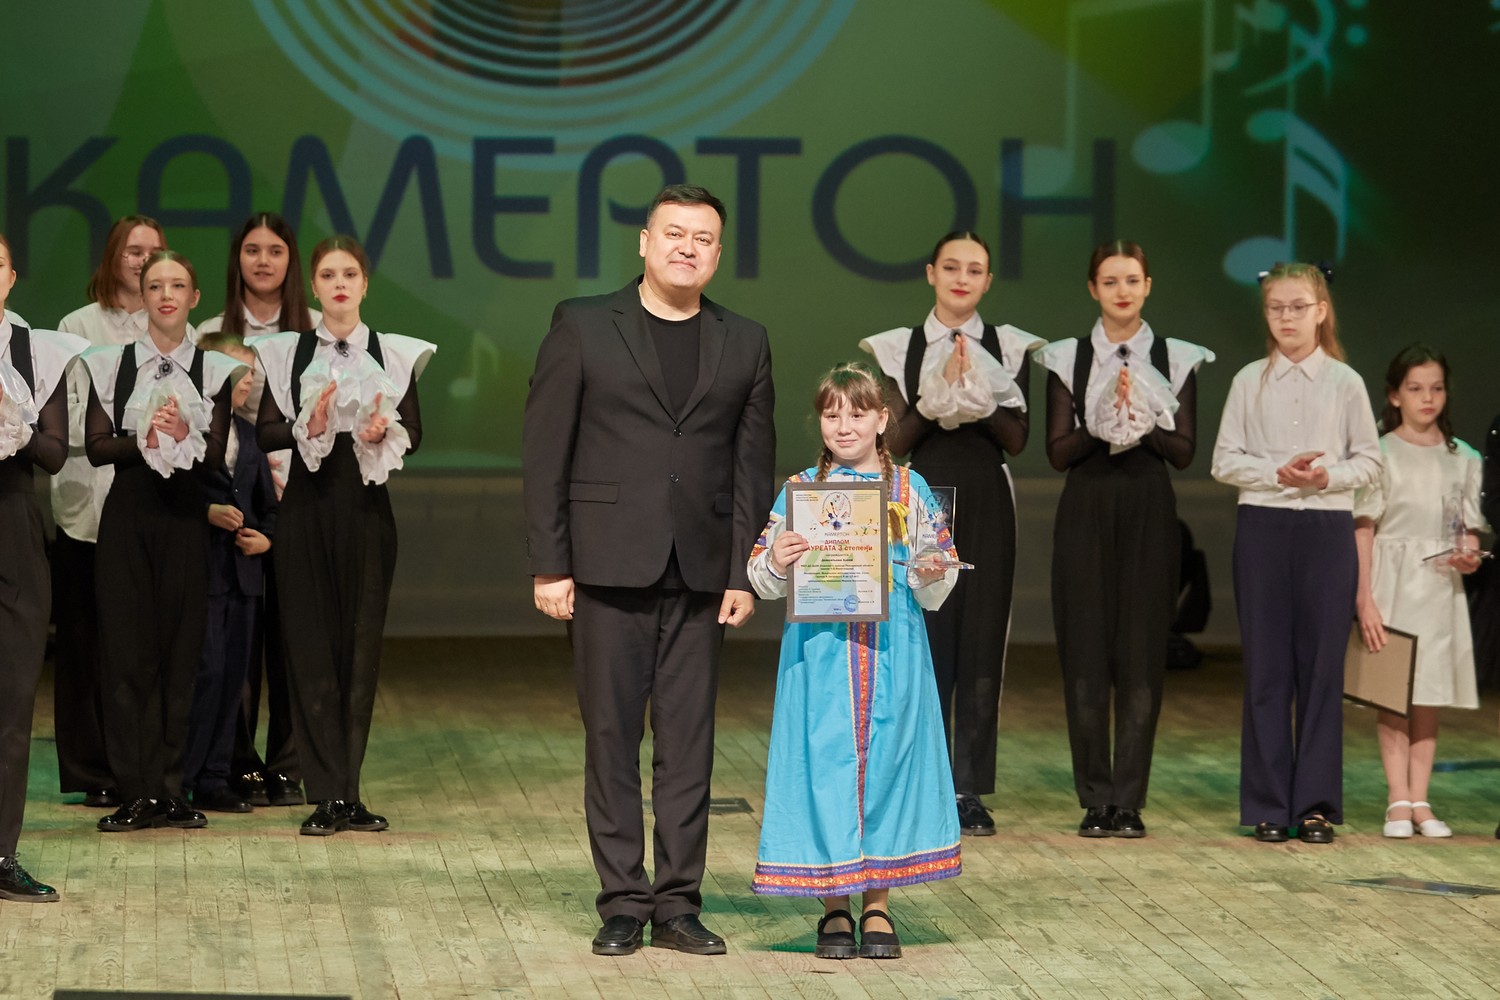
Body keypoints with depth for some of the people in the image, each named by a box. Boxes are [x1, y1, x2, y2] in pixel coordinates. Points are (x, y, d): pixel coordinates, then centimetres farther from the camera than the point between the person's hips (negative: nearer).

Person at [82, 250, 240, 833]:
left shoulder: (214, 370, 5)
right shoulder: (110, 365, 7)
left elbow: (217, 454, 0)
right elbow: (96, 446, 0)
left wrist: (183, 436, -20)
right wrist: (145, 440, -17)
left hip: (185, 516, 0)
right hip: (127, 515, 0)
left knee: (180, 649, -1)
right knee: (126, 649, -3)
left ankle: (168, 789, 6)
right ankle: (135, 792, 1)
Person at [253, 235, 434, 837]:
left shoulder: (394, 354, 7)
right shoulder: (285, 353, 5)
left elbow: (414, 433, 5)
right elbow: (265, 432, 0)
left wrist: (383, 432, -16)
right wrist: (308, 426, -18)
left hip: (366, 505, 1)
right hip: (306, 504, -1)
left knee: (362, 645, 2)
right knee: (311, 645, -4)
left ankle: (347, 792, 10)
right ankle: (329, 796, -1)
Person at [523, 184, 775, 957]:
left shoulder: (744, 344, 11)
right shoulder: (582, 326, 3)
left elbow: (753, 467, 9)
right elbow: (544, 451, 0)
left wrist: (743, 574, 0)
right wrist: (548, 565, -6)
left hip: (700, 573, 2)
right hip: (609, 567, -2)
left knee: (689, 741, 3)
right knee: (612, 736, 1)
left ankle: (678, 904, 9)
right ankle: (622, 904, 7)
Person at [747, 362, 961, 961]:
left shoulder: (909, 489, 7)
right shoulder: (800, 490, 5)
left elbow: (934, 593, 8)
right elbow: (763, 582, 5)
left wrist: (933, 574, -13)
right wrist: (776, 563, -15)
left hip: (892, 652, 1)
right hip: (819, 651, -1)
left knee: (887, 757, 1)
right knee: (824, 761, -2)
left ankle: (877, 906, 13)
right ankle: (833, 909, 10)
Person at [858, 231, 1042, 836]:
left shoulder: (1009, 349, 6)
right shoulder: (900, 348, 5)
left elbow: (1016, 439, -2)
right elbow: (897, 440, -2)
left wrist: (976, 394, -15)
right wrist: (940, 393, -15)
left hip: (986, 505, 1)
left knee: (981, 644, 0)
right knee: (924, 642, -3)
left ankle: (969, 791, 6)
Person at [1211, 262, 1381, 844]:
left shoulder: (1345, 383, 4)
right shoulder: (1250, 381, 6)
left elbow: (1369, 461, 5)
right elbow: (1224, 460, 3)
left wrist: (1330, 476, -14)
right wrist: (1276, 472, -12)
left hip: (1328, 528, 0)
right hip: (1263, 527, 0)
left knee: (1323, 664, 1)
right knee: (1266, 666, 1)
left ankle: (1316, 803, 7)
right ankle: (1268, 805, 6)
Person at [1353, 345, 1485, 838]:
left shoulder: (1463, 458, 10)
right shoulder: (1382, 455, -1)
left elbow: (1470, 531, 15)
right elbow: (1363, 530, -4)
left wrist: (1469, 556, -9)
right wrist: (1365, 599, -12)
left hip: (1441, 585, 3)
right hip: (1393, 580, -3)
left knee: (1430, 693, 3)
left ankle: (1420, 800, 6)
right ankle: (1398, 801, -2)